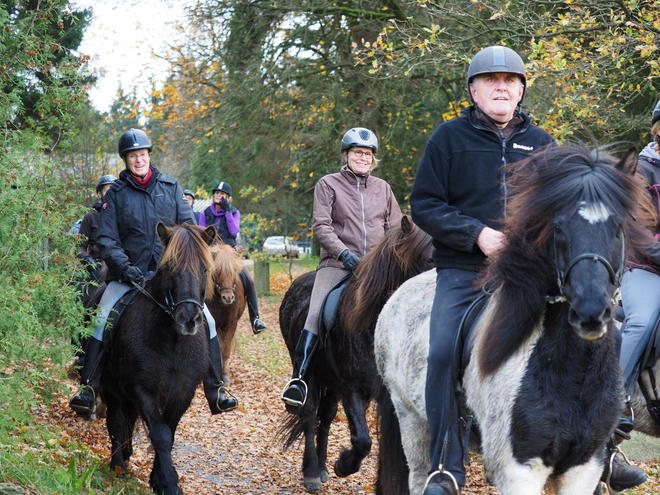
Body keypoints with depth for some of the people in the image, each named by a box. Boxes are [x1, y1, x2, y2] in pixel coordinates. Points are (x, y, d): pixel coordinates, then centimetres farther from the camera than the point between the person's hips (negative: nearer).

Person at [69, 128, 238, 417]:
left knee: (205, 321, -8)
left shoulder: (170, 187, 9)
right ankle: (88, 390, -9)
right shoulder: (116, 193, 4)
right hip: (129, 273, -1)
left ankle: (216, 393, 0)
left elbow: (188, 226, 7)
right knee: (103, 323, -17)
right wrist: (125, 267, -16)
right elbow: (106, 239, -1)